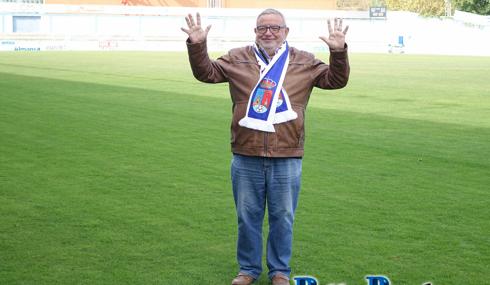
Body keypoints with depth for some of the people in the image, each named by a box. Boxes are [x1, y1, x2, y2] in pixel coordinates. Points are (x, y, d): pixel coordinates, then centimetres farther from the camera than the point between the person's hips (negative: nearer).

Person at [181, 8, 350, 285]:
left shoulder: (305, 62, 6)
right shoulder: (237, 58, 7)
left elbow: (335, 80, 4)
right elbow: (206, 73, 5)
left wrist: (338, 52, -12)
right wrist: (197, 46, -10)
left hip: (287, 159, 0)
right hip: (246, 158, 1)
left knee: (283, 217, 8)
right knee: (248, 216, 11)